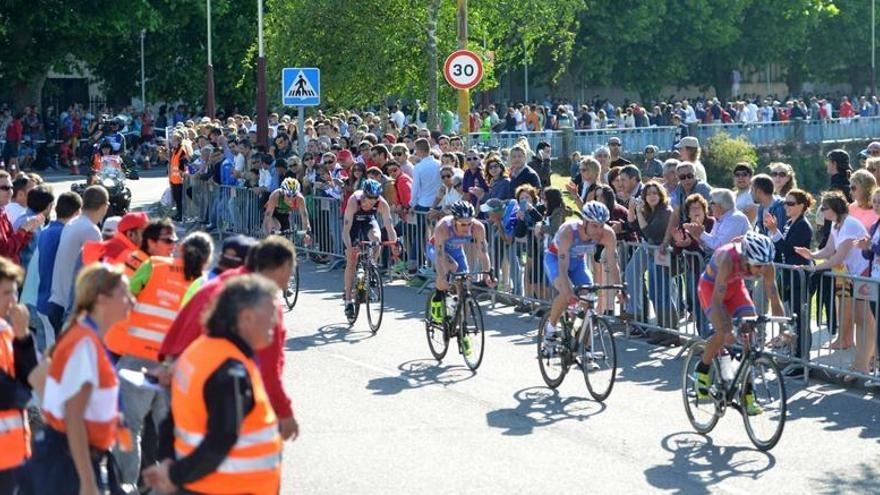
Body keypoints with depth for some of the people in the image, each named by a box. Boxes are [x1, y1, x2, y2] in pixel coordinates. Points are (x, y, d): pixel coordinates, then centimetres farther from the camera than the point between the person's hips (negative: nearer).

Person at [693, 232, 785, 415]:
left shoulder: (766, 266, -26)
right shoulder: (728, 258, -40)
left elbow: (775, 301, -19)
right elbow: (717, 300, -40)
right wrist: (727, 330, -49)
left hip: (735, 286, 4)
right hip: (711, 286, -4)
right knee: (724, 333, -26)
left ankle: (747, 393, -5)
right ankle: (702, 371, 2)